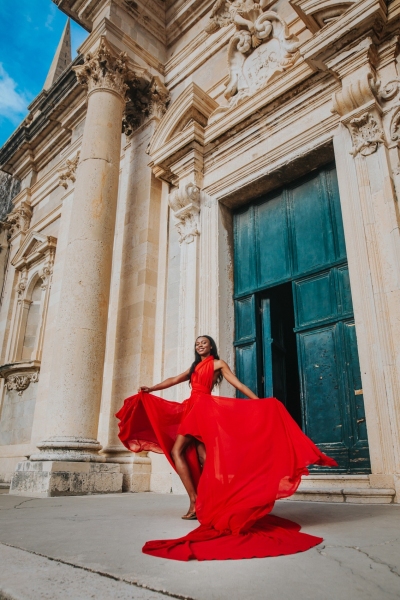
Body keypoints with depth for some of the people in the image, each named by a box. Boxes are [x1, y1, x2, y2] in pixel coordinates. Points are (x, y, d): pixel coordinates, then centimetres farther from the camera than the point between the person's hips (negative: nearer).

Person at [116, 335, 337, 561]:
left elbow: (238, 384, 1)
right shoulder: (194, 367, 26)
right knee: (202, 457, 0)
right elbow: (174, 380, 23)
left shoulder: (218, 363, 7)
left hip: (203, 409, -6)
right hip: (192, 409, 6)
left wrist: (260, 402, -6)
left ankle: (197, 503, -11)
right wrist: (151, 389, 15)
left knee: (176, 450, -12)